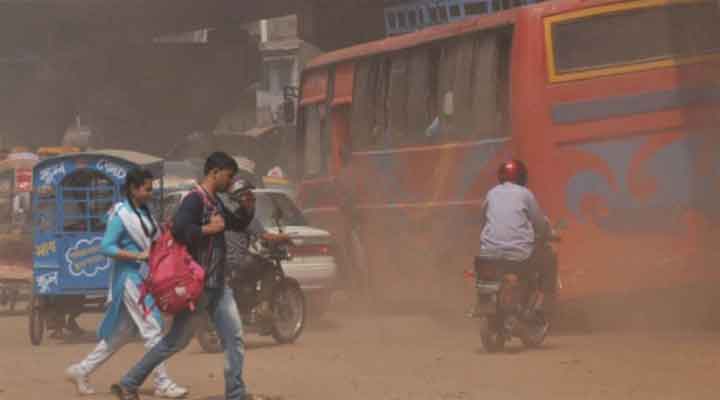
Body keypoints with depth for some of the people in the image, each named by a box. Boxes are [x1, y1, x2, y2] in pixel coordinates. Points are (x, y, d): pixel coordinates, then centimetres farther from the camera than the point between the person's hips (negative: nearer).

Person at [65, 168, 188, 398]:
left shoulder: (144, 213, 12)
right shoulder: (121, 215, -12)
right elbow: (107, 247, -17)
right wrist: (139, 256, -22)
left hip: (143, 277, 9)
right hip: (130, 277, -9)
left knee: (122, 332, 12)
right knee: (152, 329, -7)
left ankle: (81, 370, 19)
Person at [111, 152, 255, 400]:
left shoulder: (215, 202, 13)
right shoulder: (195, 199, -17)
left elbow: (238, 225, 28)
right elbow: (179, 230, -33)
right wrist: (209, 229, -24)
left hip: (217, 285, 9)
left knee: (234, 338, 3)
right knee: (176, 341, 0)